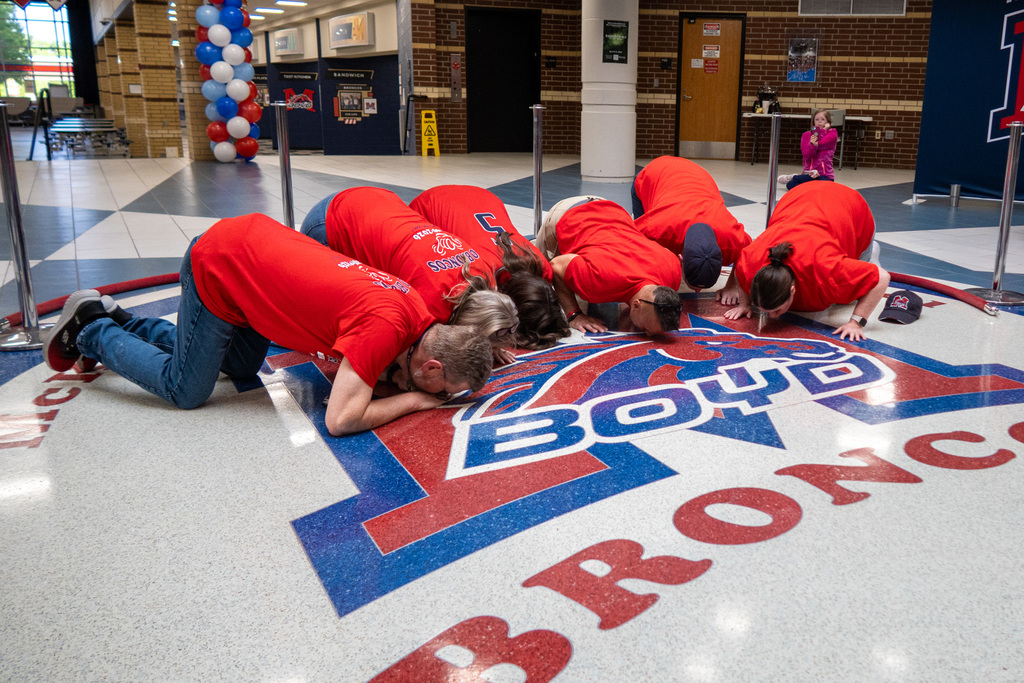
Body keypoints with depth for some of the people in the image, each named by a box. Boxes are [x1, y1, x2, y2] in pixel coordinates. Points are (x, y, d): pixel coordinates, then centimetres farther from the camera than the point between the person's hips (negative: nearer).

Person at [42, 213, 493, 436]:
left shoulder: (419, 314, -5)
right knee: (185, 391, 3)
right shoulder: (387, 326, -30)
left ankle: (118, 321, 33)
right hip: (216, 265, -8)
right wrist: (416, 399, -19)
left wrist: (383, 370, -8)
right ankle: (90, 329, 22)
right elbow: (340, 421, -32)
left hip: (255, 237, 8)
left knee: (241, 368, 24)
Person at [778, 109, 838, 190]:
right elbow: (806, 155, -2)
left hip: (825, 175, -1)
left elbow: (820, 143, -14)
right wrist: (812, 145, -23)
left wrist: (823, 130, 4)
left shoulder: (832, 134, 5)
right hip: (808, 173, 1)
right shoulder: (806, 135, 13)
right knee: (790, 185, -29)